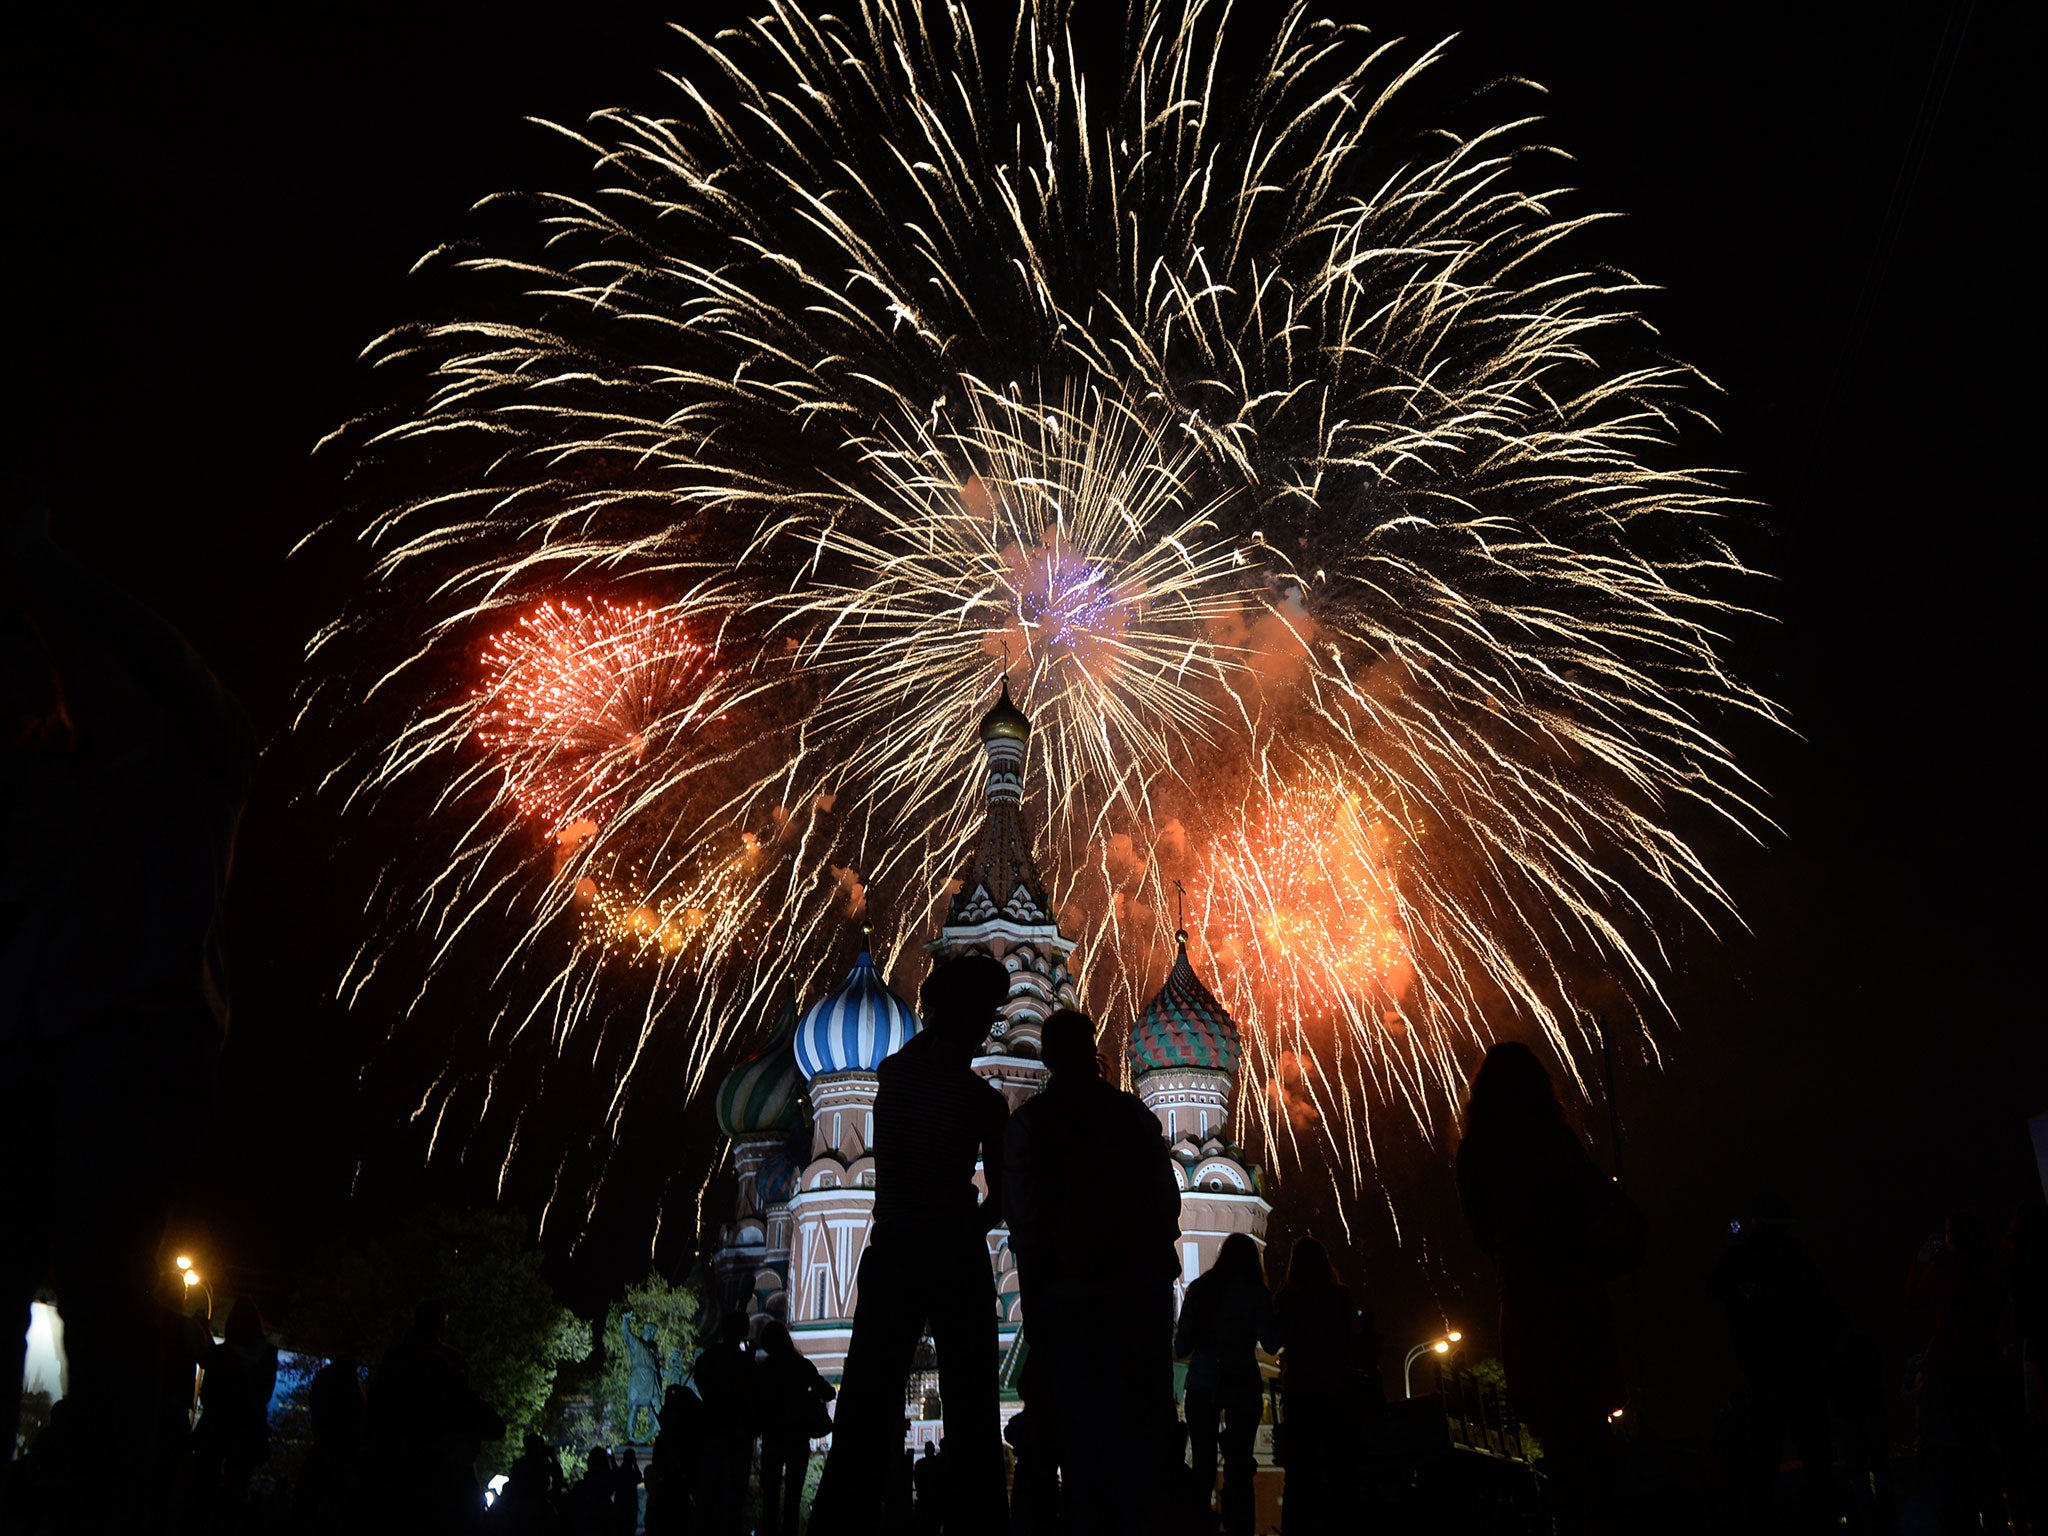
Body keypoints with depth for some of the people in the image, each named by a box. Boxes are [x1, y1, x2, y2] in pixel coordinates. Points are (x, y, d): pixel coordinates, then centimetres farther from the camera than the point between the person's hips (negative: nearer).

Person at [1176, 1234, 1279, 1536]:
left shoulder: (1199, 1289, 2)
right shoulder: (1257, 1293, -4)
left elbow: (1182, 1346, 3)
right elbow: (1271, 1344, -4)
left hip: (1201, 1384, 2)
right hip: (1242, 1385, -2)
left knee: (1203, 1464, 8)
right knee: (1239, 1463, 4)